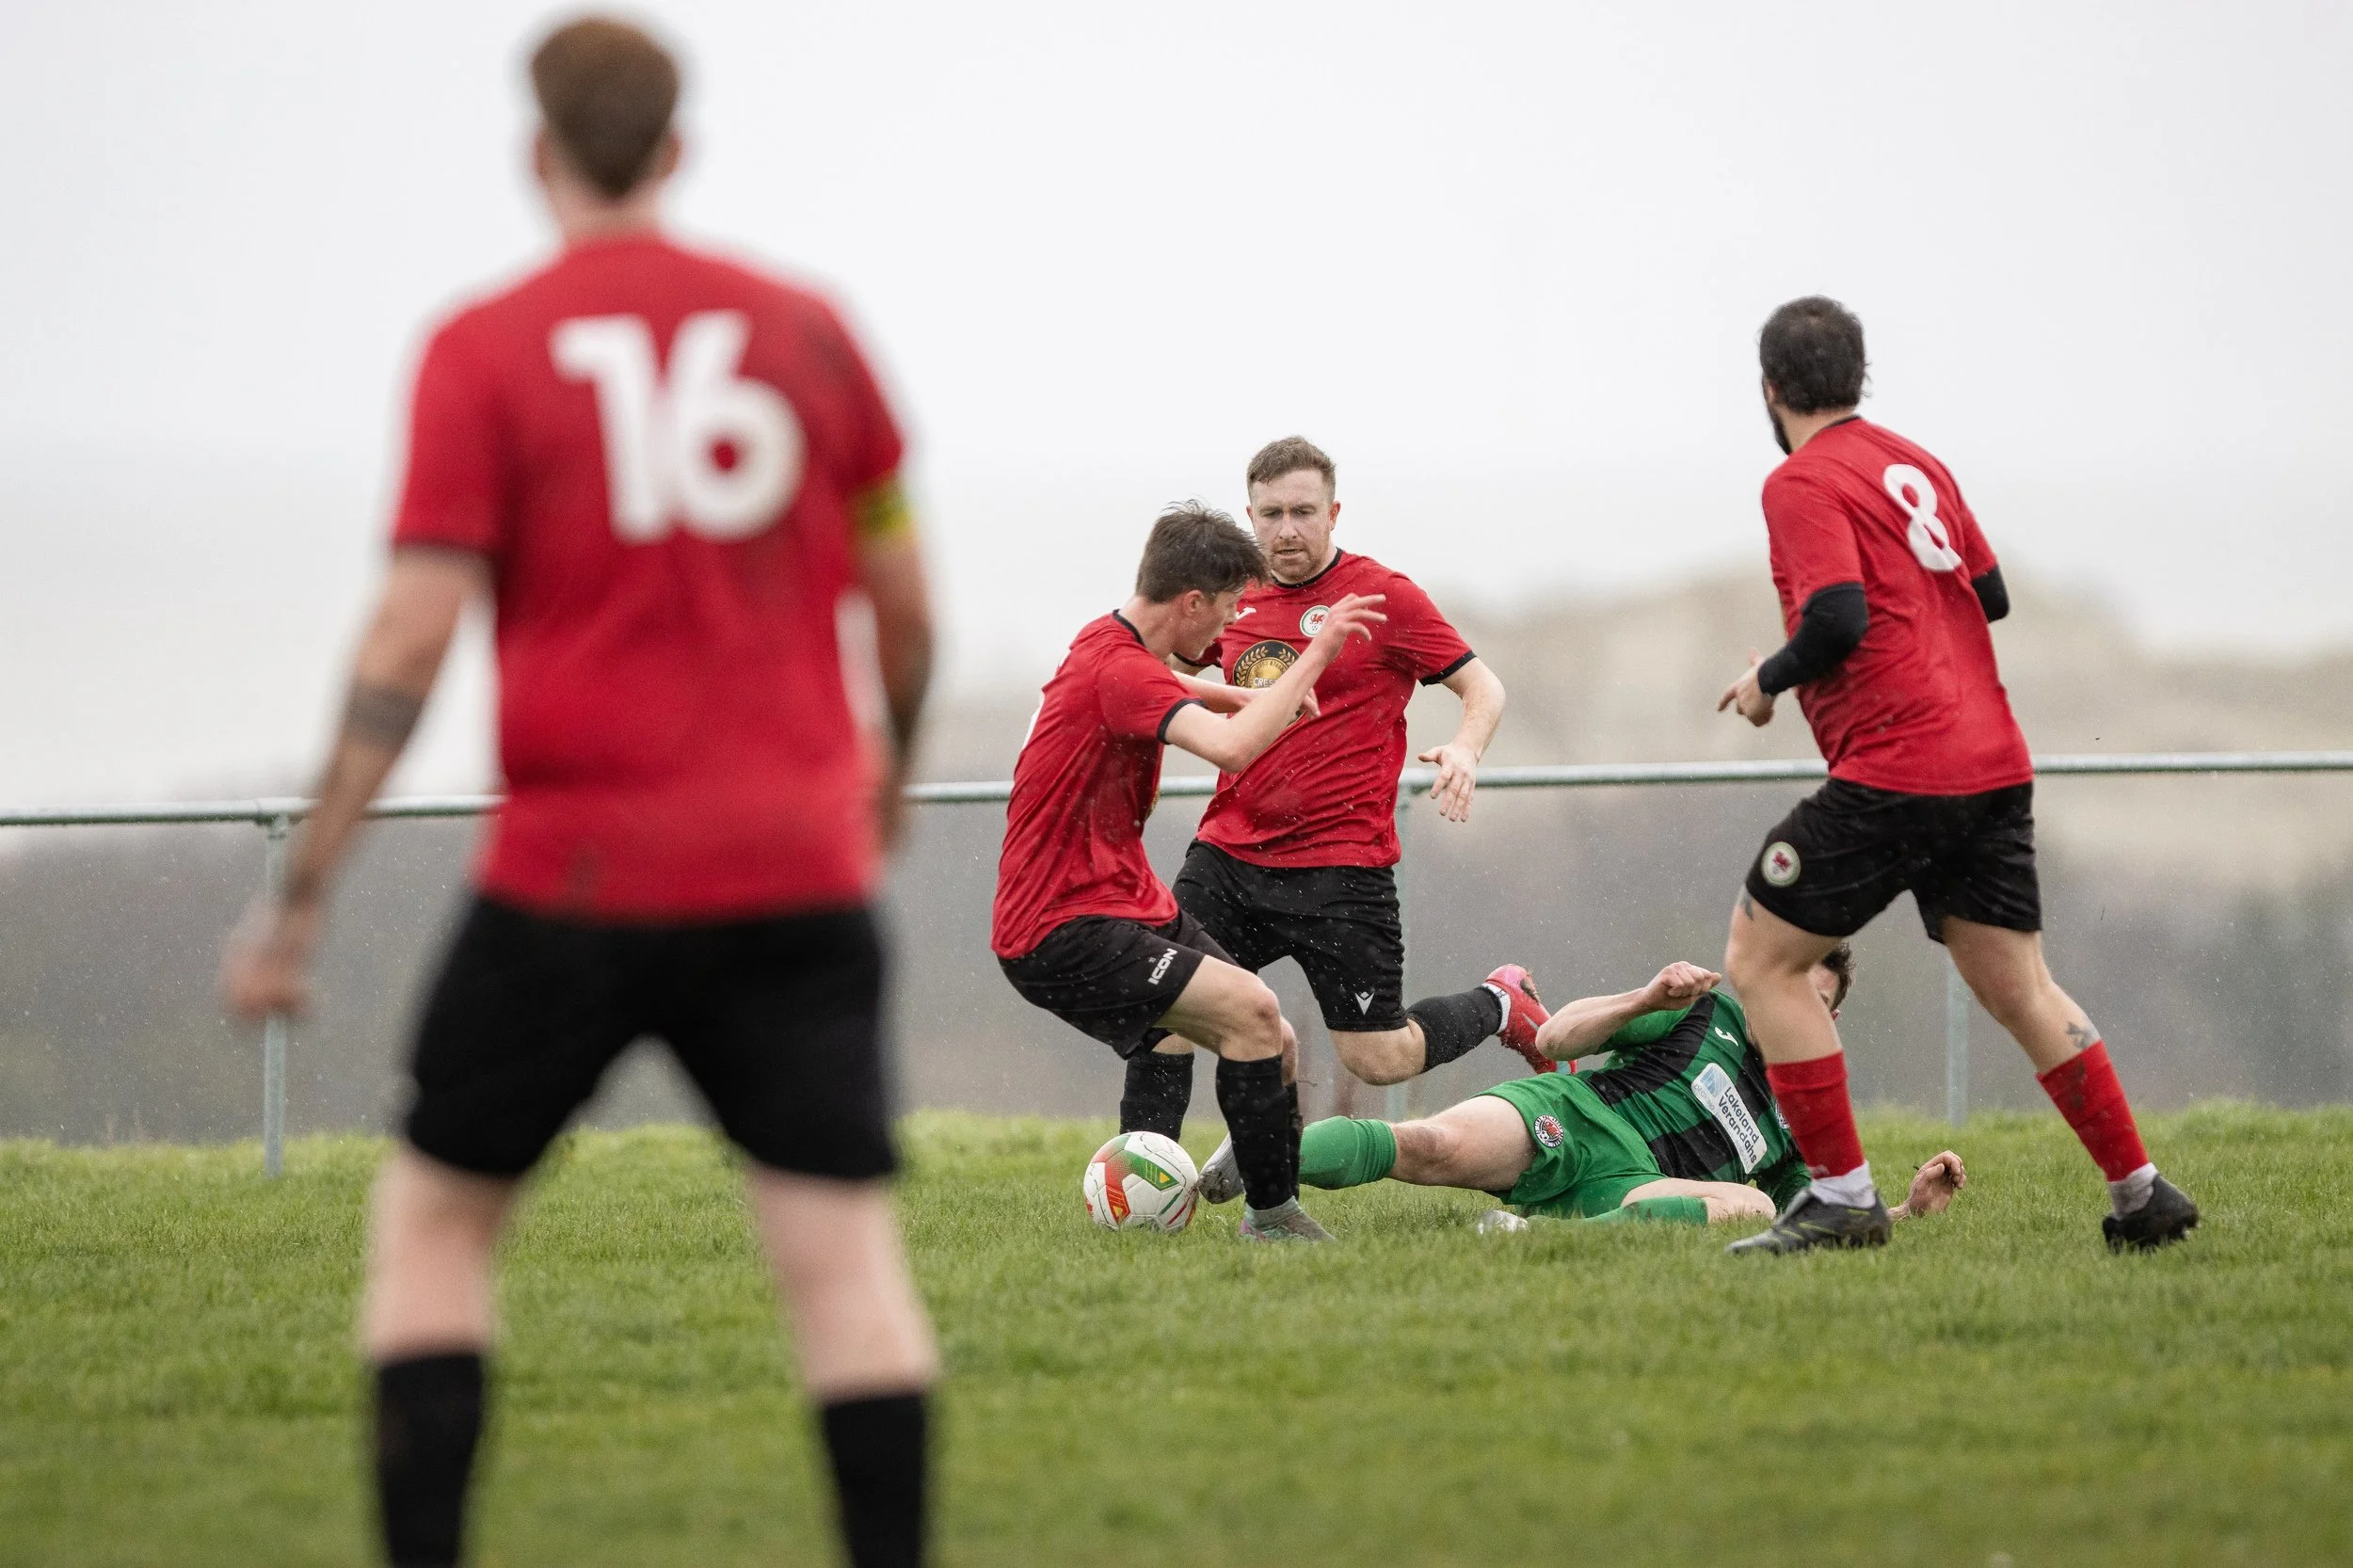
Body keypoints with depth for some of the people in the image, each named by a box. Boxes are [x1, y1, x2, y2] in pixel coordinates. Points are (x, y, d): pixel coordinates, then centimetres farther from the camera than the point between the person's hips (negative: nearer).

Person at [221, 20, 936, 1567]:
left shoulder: (482, 353, -3)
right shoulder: (805, 329, 6)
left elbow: (410, 643, -8)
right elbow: (904, 601, 12)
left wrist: (299, 902, -4)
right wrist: (891, 771, 32)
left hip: (580, 873, -2)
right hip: (794, 871, 2)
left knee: (431, 1216, 12)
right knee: (846, 1249, -1)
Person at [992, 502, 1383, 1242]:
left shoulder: (1113, 643, 10)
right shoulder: (1112, 668, -22)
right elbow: (1232, 748, -37)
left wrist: (1244, 696, 24)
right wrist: (1313, 658, -28)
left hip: (1128, 900, 11)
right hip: (1060, 934, -11)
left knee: (1274, 1046, 3)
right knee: (1251, 1009, -23)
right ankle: (1272, 1214, -17)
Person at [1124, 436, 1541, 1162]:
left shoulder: (1383, 596, -6)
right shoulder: (1235, 599, 9)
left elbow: (1483, 686, -3)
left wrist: (1465, 749, -23)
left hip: (1341, 868, -5)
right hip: (1228, 852, 5)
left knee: (1377, 1060, -2)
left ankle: (1501, 1005, 26)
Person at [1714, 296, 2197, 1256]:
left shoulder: (1802, 484, -8)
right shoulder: (1915, 464, 16)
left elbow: (1837, 619, -20)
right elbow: (1990, 593, 22)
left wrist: (1769, 681, -3)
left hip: (1892, 771, -8)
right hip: (1995, 769, 8)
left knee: (1759, 962, 1)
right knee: (2021, 992, 14)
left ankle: (1841, 1198, -3)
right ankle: (2140, 1193, 11)